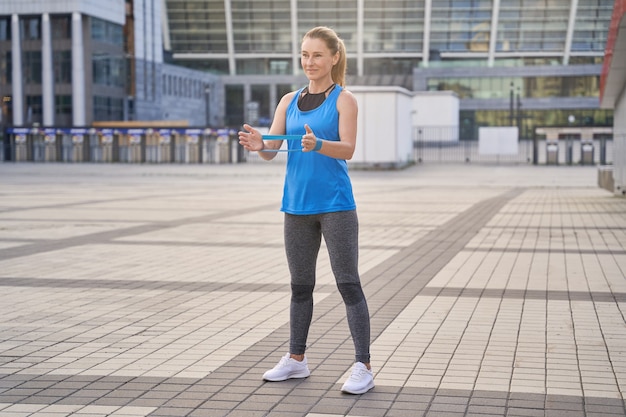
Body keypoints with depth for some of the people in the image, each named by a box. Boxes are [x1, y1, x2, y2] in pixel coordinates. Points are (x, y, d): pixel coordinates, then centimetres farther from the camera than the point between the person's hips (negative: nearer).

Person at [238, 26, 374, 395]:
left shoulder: (343, 99, -3)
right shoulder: (289, 101, 11)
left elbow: (348, 149, -15)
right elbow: (271, 151, 3)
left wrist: (318, 145, -35)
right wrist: (258, 144, -20)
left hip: (335, 204, -5)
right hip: (297, 204, 5)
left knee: (348, 282, -5)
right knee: (301, 284, 14)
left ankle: (364, 368, -2)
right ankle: (297, 359, 27)